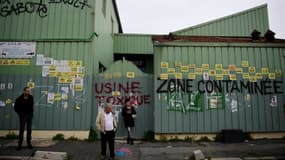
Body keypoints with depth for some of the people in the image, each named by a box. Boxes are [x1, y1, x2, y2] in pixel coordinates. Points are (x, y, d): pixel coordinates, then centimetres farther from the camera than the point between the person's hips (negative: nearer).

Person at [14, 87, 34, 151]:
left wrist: (32, 113, 5)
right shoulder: (19, 99, -8)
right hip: (23, 116, -3)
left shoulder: (31, 97, 1)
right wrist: (20, 113, -2)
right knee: (21, 130, -1)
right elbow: (16, 107, 0)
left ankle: (29, 143, 13)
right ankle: (19, 144, 7)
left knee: (29, 130, 6)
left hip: (30, 115, 3)